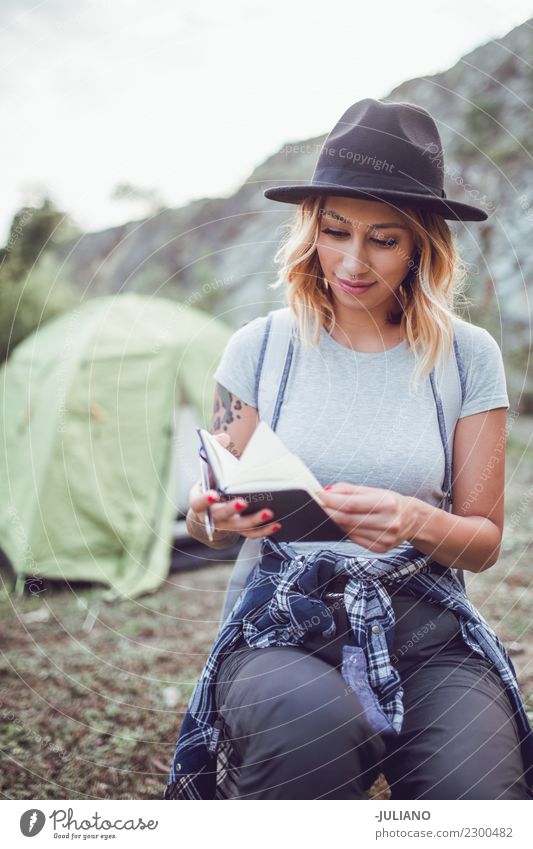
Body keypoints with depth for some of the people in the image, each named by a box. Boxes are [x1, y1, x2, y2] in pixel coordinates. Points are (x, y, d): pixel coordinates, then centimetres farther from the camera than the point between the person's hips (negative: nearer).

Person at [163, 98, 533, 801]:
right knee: (312, 723, -35)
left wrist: (416, 521, -18)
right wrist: (213, 517, -15)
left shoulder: (468, 355, 3)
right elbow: (207, 518, 11)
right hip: (284, 624, 0)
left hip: (427, 628, 1)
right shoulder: (261, 347, 4)